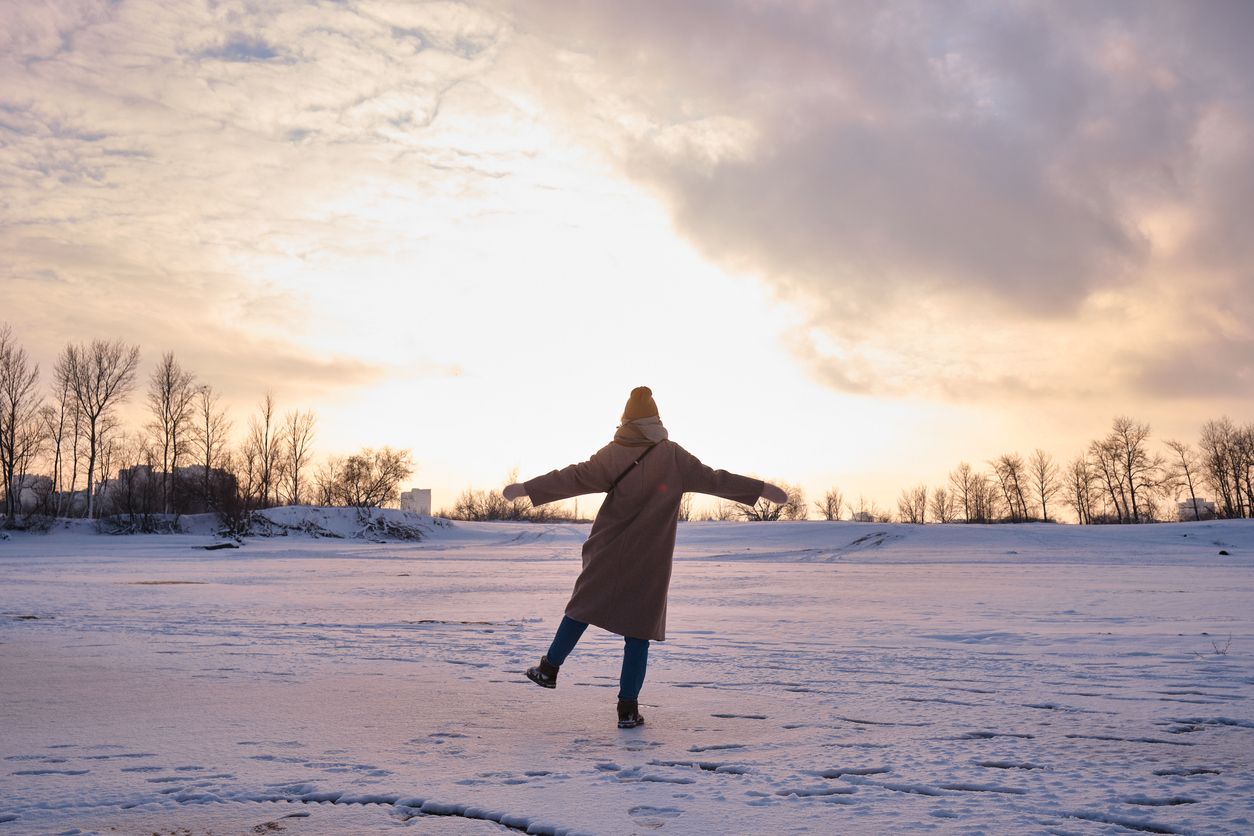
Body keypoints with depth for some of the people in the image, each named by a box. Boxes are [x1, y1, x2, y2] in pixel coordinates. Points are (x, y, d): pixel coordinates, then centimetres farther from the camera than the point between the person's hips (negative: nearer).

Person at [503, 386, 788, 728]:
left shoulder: (611, 455, -4)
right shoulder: (673, 456, -6)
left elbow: (572, 478, -3)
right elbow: (713, 479, -4)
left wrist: (527, 488, 6)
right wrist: (762, 489, 3)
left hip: (607, 556, 1)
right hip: (649, 561, -1)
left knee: (583, 607, 20)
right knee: (638, 629, 3)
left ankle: (549, 668, 27)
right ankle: (628, 708, 4)